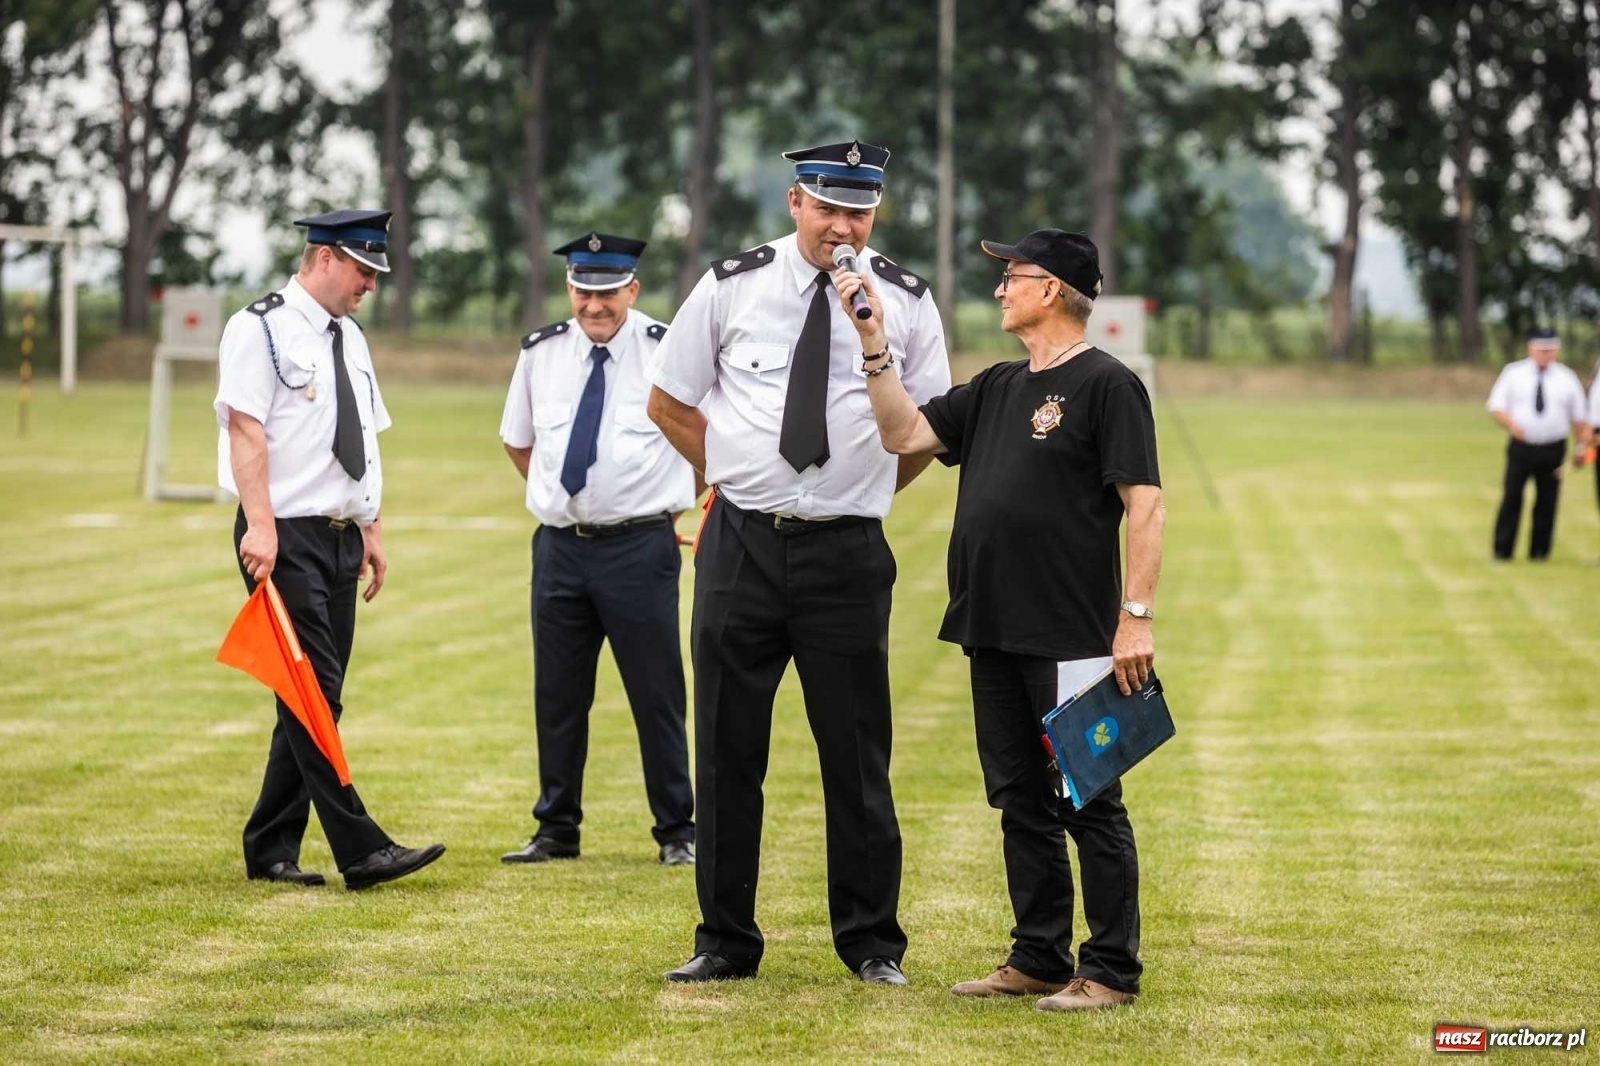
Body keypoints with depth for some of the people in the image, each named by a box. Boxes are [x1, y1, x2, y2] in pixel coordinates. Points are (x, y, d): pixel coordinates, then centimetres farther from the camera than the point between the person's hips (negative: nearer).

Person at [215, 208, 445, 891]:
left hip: (340, 536, 9)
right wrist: (260, 528, -22)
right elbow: (245, 429, -15)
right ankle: (361, 851, -15)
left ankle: (270, 849, 15)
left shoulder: (351, 339, 18)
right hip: (287, 536, -8)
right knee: (314, 697, -11)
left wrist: (372, 531, 17)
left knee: (312, 702, 8)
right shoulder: (262, 329, -7)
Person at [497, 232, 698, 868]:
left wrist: (676, 500, 8)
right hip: (559, 546, 4)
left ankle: (677, 833, 9)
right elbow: (517, 440, 21)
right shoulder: (541, 352, 6)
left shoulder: (667, 350, -7)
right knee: (557, 694, 9)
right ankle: (556, 831, 19)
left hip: (639, 547, -4)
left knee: (657, 694, 0)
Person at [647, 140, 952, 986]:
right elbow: (668, 402, 10)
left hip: (848, 551, 0)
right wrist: (736, 477, 9)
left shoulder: (905, 302, 1)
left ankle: (872, 945, 14)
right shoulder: (730, 287, 0)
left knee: (856, 755, 4)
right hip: (740, 544, 1)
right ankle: (725, 942, 14)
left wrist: (862, 494, 8)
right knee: (727, 749, 5)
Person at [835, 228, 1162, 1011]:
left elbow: (1144, 504, -13)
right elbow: (904, 434, 14)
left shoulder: (1106, 384, -8)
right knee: (1021, 800, 13)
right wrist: (875, 345, 5)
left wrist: (1136, 615, -19)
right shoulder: (996, 389, 17)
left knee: (1089, 801, -4)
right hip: (994, 636, 8)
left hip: (1073, 641, -8)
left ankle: (1112, 970, 0)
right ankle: (1039, 959, 20)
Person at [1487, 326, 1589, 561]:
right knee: (1511, 498, -3)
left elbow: (1580, 417, 9)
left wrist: (1583, 445, -3)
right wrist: (1511, 424, -16)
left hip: (1553, 451, 1)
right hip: (1521, 446, -1)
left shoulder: (1567, 378, 6)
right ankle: (1502, 550, 2)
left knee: (1547, 502, 2)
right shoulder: (1513, 373, 4)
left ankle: (1539, 551, 11)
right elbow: (1496, 406, 3)